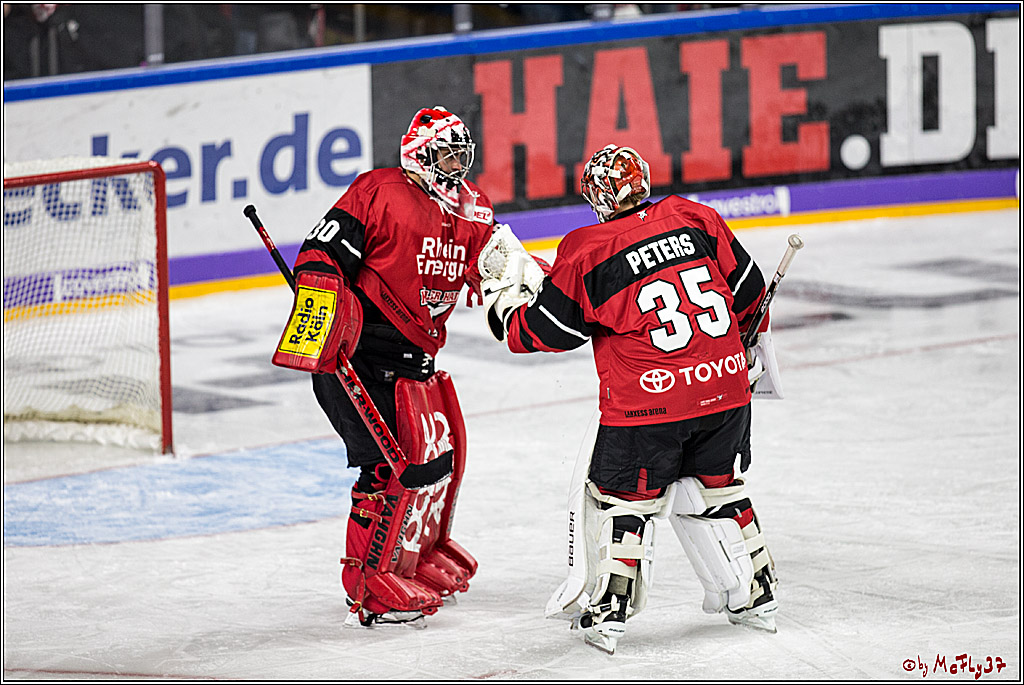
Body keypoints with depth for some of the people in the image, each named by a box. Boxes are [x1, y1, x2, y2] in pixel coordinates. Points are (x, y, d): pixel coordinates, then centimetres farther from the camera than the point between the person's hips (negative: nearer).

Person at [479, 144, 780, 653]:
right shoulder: (695, 218, 6)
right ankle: (755, 596, 27)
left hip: (648, 399, -4)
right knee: (714, 486, 22)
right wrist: (751, 347, 30)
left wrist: (504, 304, 20)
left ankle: (607, 612, 8)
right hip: (726, 385, 5)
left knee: (622, 496, 11)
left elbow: (548, 329, 2)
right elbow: (747, 288, 14)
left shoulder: (586, 251, -7)